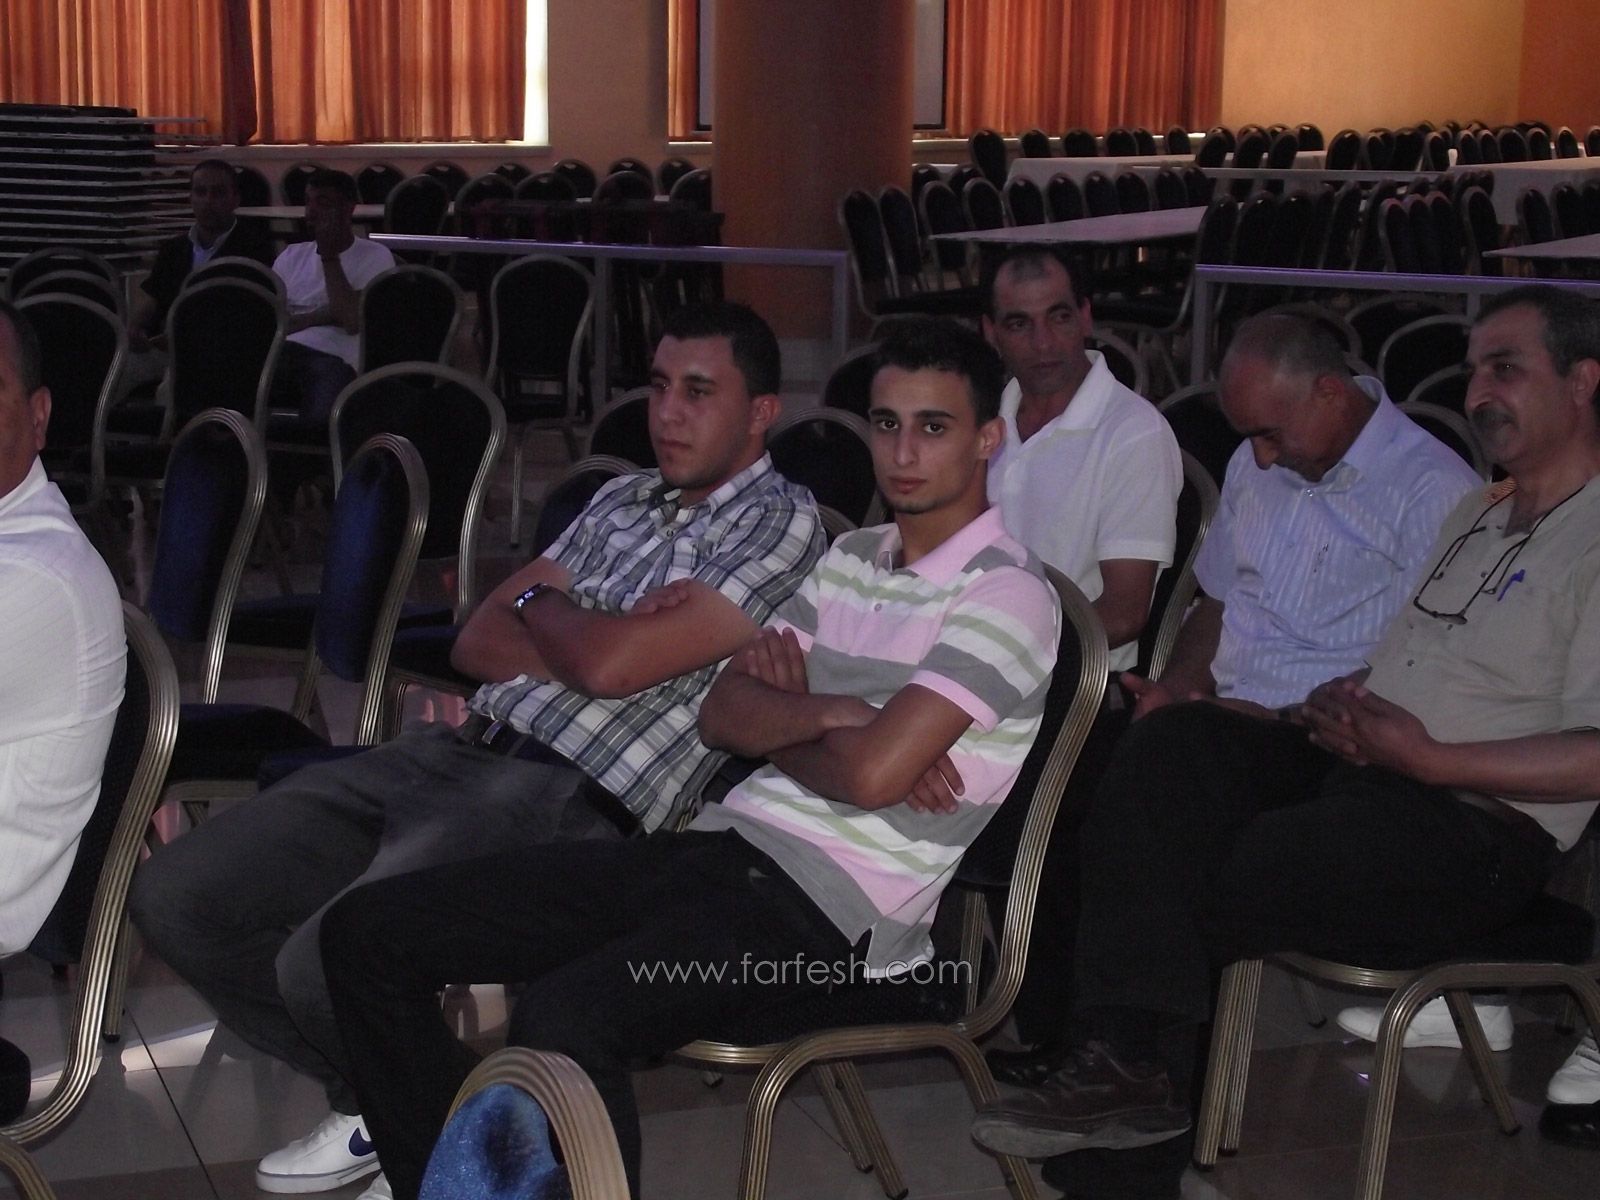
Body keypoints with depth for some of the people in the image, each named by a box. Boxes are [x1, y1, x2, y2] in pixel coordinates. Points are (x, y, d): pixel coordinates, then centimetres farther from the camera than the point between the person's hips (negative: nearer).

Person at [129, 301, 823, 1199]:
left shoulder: (783, 525, -3)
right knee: (177, 897, -2)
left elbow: (609, 667, -14)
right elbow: (479, 642, 15)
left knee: (330, 960, -29)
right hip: (458, 751, 8)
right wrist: (590, 637, -3)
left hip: (573, 797, -8)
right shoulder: (623, 501, 22)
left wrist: (541, 606, 7)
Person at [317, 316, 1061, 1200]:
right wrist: (828, 714, -7)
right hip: (719, 844, 9)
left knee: (560, 1025, -37)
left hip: (826, 900, -8)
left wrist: (779, 733, 3)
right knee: (366, 929, 0)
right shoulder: (851, 557, 19)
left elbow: (873, 774, -18)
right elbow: (723, 712, 12)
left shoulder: (1007, 592, -6)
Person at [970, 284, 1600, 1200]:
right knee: (1175, 743, -18)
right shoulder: (1478, 515, 23)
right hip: (1362, 771, 8)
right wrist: (1343, 702, 1)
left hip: (1478, 829, -8)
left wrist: (1426, 758, -18)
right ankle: (1131, 1063, -29)